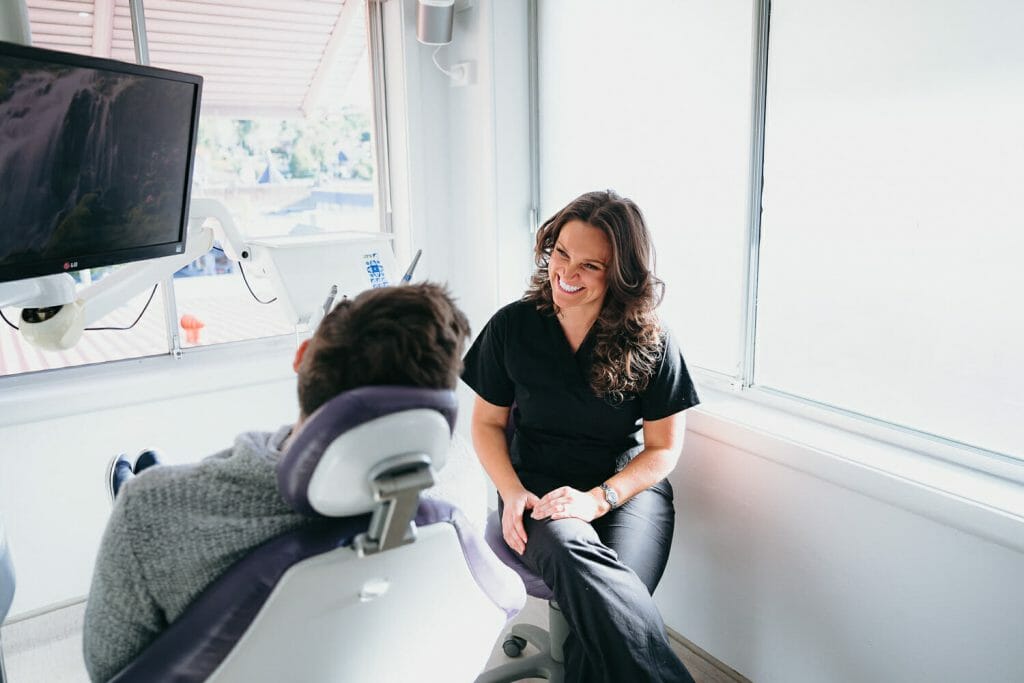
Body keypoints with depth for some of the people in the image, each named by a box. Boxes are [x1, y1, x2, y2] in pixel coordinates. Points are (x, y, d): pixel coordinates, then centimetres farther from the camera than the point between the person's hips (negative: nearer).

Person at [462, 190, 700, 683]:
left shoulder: (651, 343, -3)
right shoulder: (511, 327, 0)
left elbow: (663, 448, 1)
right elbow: (487, 422, 8)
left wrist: (598, 498, -15)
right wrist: (512, 493, -9)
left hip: (628, 487, 0)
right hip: (538, 483, 1)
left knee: (607, 606, -31)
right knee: (570, 554, -36)